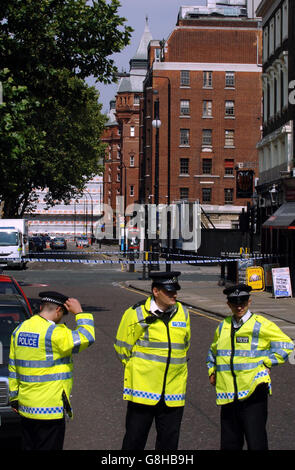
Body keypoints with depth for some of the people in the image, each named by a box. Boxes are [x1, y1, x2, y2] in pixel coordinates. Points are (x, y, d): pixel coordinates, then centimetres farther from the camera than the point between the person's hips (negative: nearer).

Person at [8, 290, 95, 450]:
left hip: (25, 408, 8)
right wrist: (79, 312, -6)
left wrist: (14, 397, 17)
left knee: (28, 447, 16)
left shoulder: (20, 329, 7)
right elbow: (86, 338, -16)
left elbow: (13, 367, 12)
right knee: (48, 447, 1)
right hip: (50, 409, -8)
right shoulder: (54, 333, -18)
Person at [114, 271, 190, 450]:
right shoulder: (136, 314, -7)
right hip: (143, 390, -3)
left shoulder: (183, 313, 6)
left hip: (173, 390, 4)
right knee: (134, 441, 4)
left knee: (169, 443, 9)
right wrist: (137, 369, 6)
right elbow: (122, 348, 3)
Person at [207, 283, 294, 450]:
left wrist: (267, 363, -6)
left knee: (256, 442, -8)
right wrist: (212, 370, 19)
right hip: (228, 393, 5)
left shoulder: (261, 325, -2)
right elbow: (213, 350, 32)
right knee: (229, 443, 11)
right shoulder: (223, 326, 15)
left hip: (253, 391, -5)